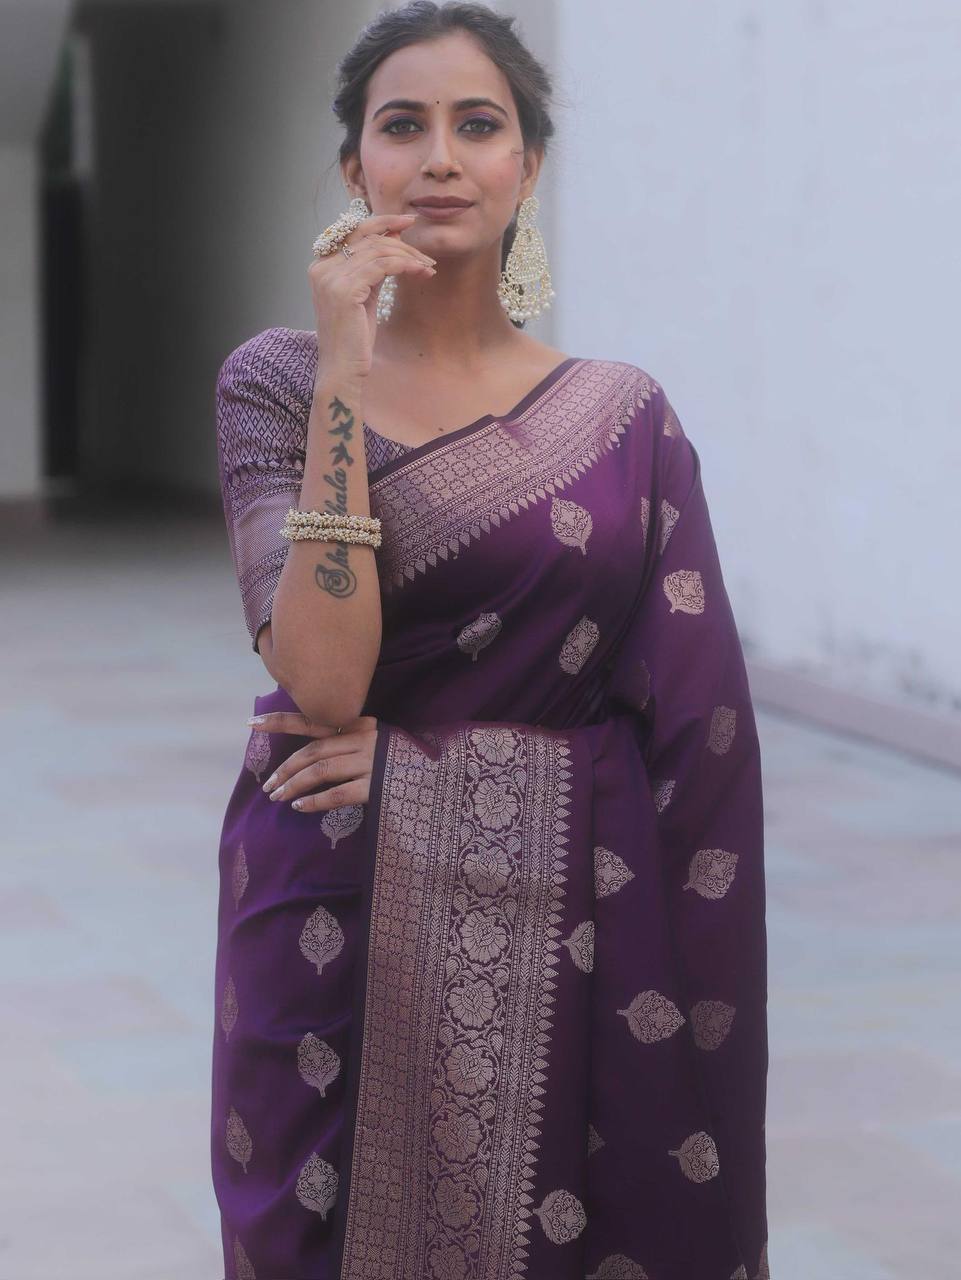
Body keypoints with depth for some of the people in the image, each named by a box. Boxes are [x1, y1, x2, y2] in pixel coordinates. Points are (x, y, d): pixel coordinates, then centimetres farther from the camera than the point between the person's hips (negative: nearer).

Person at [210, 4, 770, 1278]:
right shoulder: (278, 381, -1)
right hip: (342, 932, -1)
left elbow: (694, 732, -2)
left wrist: (409, 737, -9)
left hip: (560, 938, 1)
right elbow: (321, 681, -14)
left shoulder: (624, 416, 2)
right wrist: (347, 377, -16)